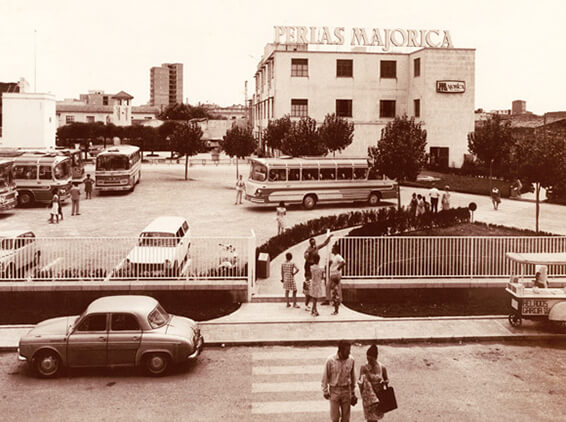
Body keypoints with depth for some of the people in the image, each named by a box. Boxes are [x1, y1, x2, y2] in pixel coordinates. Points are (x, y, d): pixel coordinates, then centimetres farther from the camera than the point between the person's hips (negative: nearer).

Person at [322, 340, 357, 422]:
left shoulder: (351, 360, -6)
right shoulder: (330, 360, -14)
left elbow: (353, 376, 7)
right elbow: (325, 377, -3)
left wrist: (353, 392, 12)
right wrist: (325, 391, -1)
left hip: (346, 390, 2)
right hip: (334, 390, -2)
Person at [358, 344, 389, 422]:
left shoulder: (382, 368, -6)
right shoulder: (364, 368, -7)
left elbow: (387, 380, 7)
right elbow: (360, 380, -2)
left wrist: (384, 382, -14)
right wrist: (360, 382, -24)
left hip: (378, 395, 1)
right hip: (368, 396, -1)